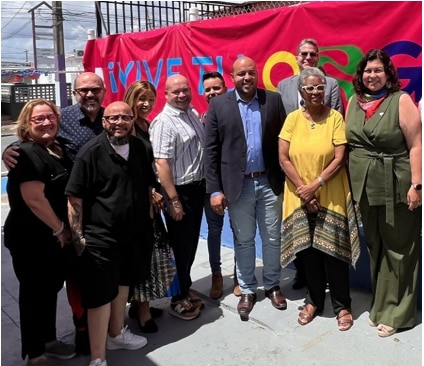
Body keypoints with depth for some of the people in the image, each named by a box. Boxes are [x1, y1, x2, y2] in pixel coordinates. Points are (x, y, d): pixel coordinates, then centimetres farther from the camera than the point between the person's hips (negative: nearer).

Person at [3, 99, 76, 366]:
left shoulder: (57, 150, 10)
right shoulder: (27, 153, -17)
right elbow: (34, 198, -25)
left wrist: (64, 230, 12)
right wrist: (60, 229, -16)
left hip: (55, 237, 9)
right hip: (32, 239, -8)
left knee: (51, 289, 19)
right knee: (34, 294, 6)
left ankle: (48, 340, 37)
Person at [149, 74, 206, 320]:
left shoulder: (193, 114, 8)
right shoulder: (164, 122, -17)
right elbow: (161, 164, -22)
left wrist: (205, 184, 15)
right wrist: (173, 200, -23)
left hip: (198, 187, 8)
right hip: (179, 190, -8)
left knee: (192, 242, 18)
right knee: (181, 245, 5)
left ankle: (186, 288, 36)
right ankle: (179, 298, 22)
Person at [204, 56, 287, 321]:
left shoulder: (274, 100, 2)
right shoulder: (219, 105, -1)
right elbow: (211, 150, -3)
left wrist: (288, 178, 0)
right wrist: (215, 189, -8)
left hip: (269, 182, 1)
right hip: (238, 184, -1)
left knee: (272, 238, 12)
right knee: (243, 240, 11)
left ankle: (273, 285, 32)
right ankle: (248, 290, 27)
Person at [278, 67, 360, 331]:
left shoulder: (335, 117, -3)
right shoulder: (293, 118, 2)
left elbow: (339, 159, -9)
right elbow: (283, 158, -3)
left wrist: (315, 185, -16)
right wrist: (302, 189, -11)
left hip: (331, 197, -2)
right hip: (301, 198, 2)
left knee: (333, 250, 3)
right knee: (309, 250, 10)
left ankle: (342, 305, 20)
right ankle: (314, 301, 27)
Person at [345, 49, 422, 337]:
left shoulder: (401, 100, -6)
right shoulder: (355, 102, 9)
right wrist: (351, 181, 10)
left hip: (395, 187, -5)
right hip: (365, 187, 5)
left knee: (397, 249, 5)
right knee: (375, 247, 14)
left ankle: (396, 312, 18)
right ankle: (380, 304, 29)